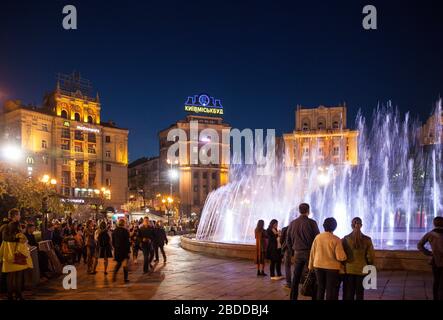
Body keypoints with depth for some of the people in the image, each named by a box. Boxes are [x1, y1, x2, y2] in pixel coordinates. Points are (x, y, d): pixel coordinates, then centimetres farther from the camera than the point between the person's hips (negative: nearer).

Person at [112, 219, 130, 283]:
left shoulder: (115, 231, 2)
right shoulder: (125, 231, -14)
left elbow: (113, 241, 8)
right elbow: (127, 242, -14)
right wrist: (128, 250, -9)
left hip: (117, 249, 5)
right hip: (124, 249, -5)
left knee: (118, 263, 20)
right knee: (125, 264, 5)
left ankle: (114, 276, 12)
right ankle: (126, 278, 5)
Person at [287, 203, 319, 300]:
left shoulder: (292, 223, 4)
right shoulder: (312, 223, -10)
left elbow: (288, 240, 10)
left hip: (297, 253, 4)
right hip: (310, 252, -4)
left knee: (295, 278, 10)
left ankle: (293, 297, 13)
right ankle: (314, 297, 4)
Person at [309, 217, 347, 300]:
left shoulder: (318, 237, -3)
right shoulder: (336, 239, -13)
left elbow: (312, 253, 3)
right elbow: (340, 257, -16)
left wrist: (311, 266, 14)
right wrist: (344, 257, 6)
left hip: (318, 266, 3)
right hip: (332, 267, -3)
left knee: (320, 288, 17)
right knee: (331, 290, 7)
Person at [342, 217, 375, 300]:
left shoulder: (346, 239, -7)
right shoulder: (367, 240, -6)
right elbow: (371, 256, -4)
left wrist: (343, 265, 9)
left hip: (348, 269, 0)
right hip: (362, 270, 0)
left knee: (348, 294, 7)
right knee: (360, 293, 12)